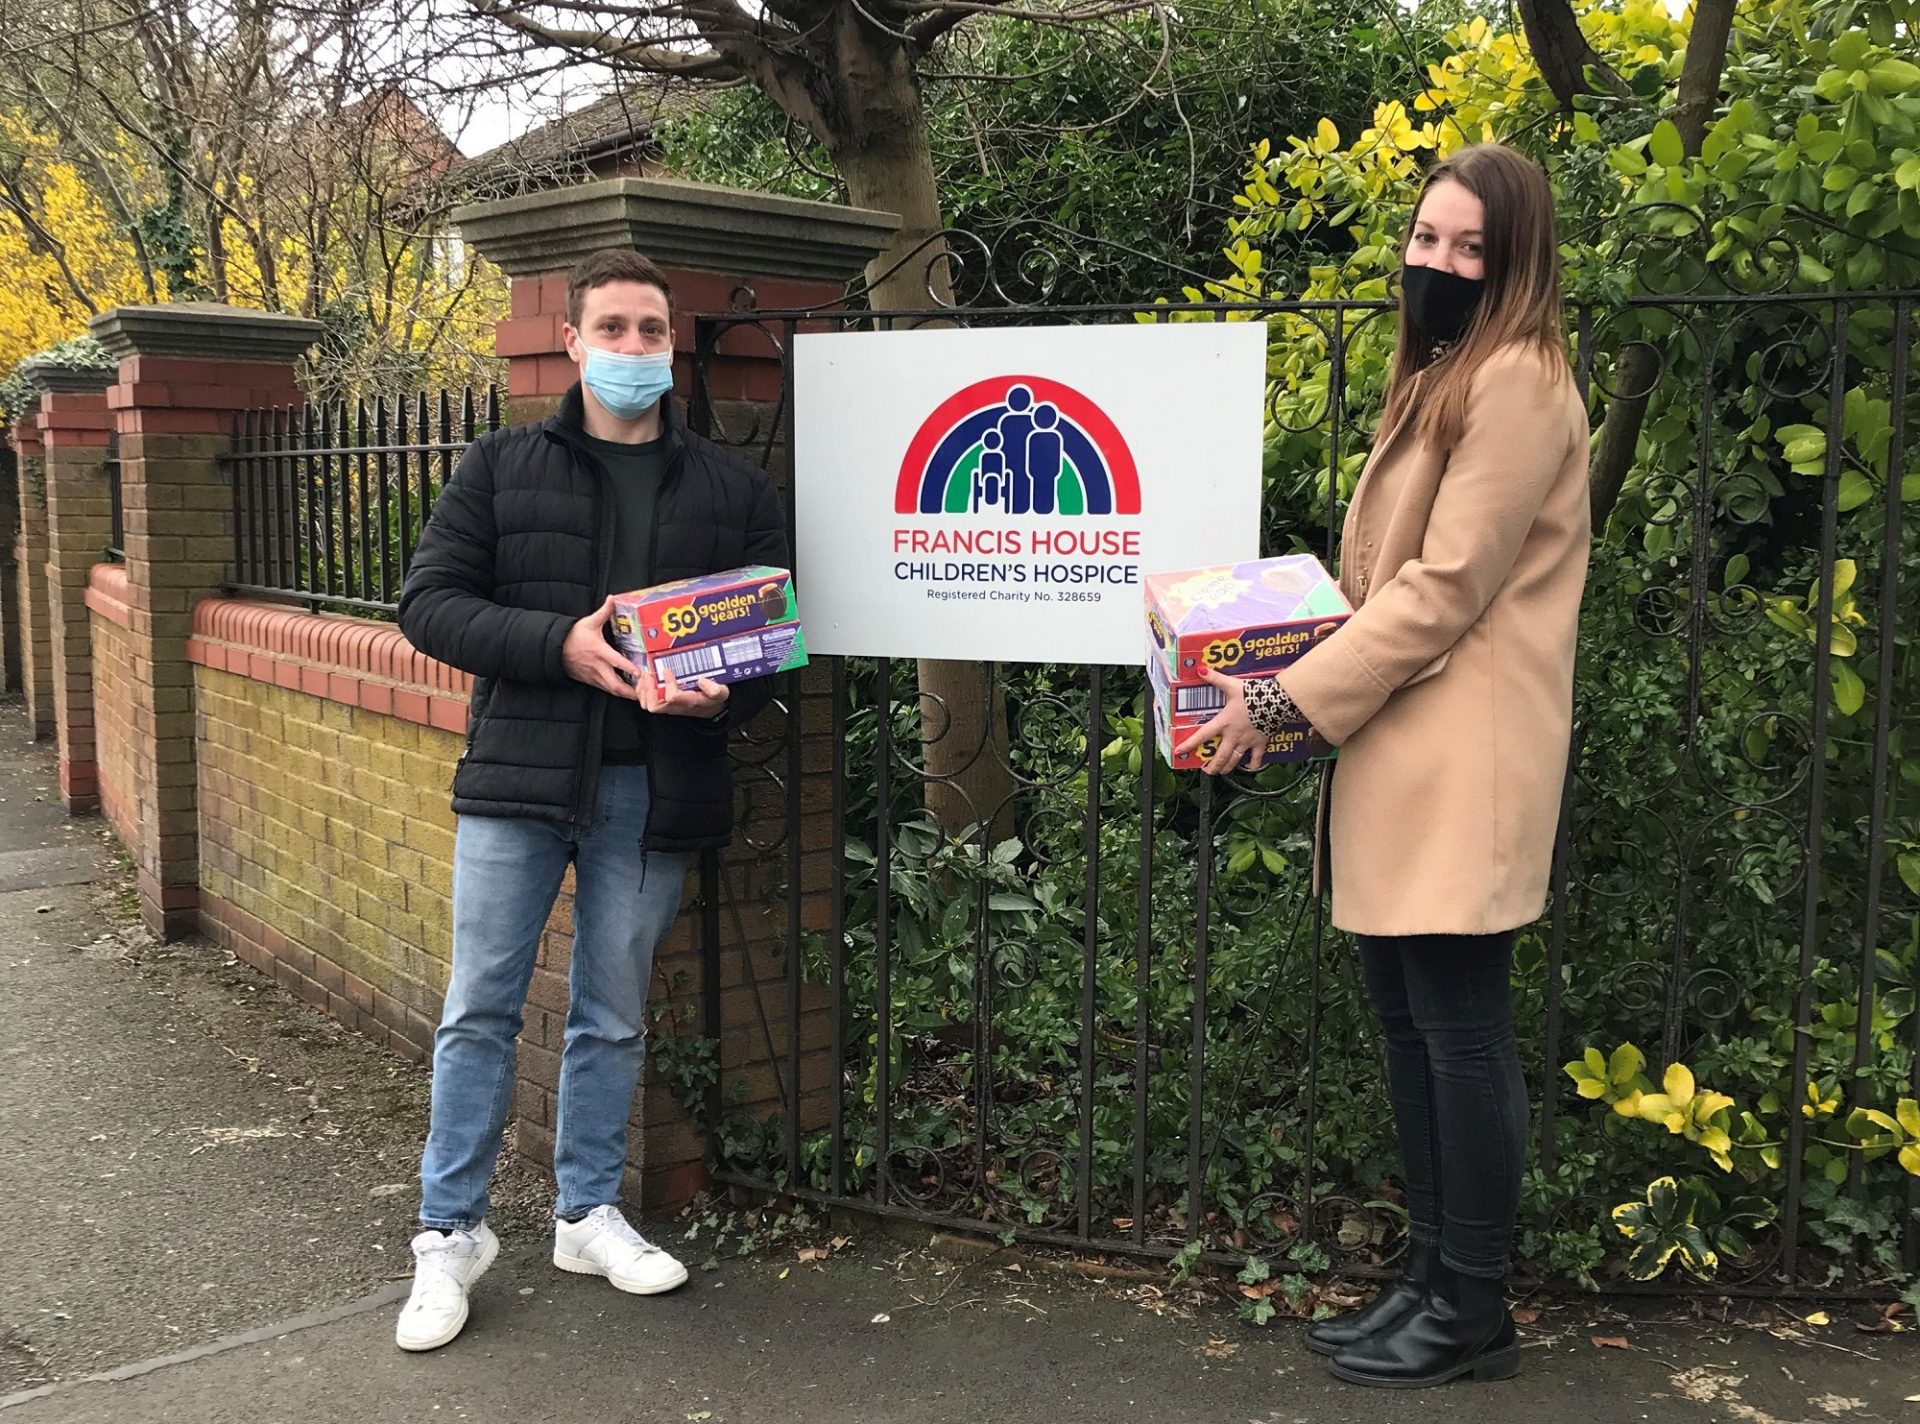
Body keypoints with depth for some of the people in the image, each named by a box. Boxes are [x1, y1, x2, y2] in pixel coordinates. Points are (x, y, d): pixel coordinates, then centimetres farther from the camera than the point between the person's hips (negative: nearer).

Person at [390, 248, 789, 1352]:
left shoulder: (734, 489, 7)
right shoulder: (503, 466, 4)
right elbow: (431, 603, -2)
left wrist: (722, 693, -16)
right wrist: (560, 644, -17)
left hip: (655, 790, 1)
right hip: (520, 773, -1)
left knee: (615, 1016, 12)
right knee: (483, 1007, 3)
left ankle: (590, 1212, 28)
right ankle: (451, 1233, 17)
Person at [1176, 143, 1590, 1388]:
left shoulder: (1518, 383, -10)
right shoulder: (1441, 381, 21)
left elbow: (1445, 590, -17)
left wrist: (1289, 701, -15)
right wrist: (1289, 676, 9)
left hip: (1460, 766, -10)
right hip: (1401, 758, 10)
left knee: (1461, 1028, -2)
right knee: (1409, 1022, 13)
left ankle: (1474, 1312, 11)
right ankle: (1431, 1278, 24)